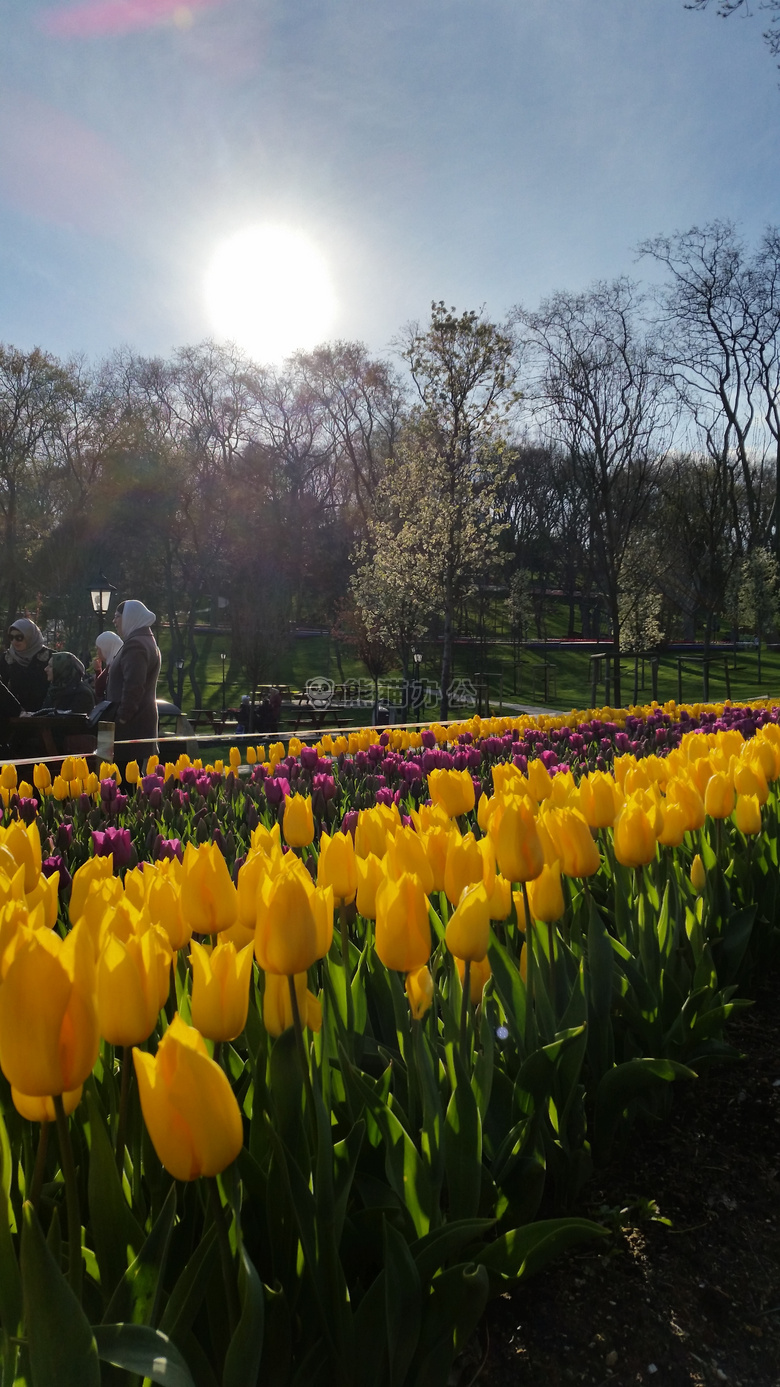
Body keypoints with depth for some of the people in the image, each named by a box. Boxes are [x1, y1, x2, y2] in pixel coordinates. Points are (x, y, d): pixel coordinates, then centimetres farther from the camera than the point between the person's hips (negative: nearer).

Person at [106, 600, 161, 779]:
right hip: (141, 719, 10)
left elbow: (133, 685, -22)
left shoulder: (135, 644, -13)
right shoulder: (147, 641, 20)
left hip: (131, 724, -10)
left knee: (125, 773, -10)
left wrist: (123, 715, -18)